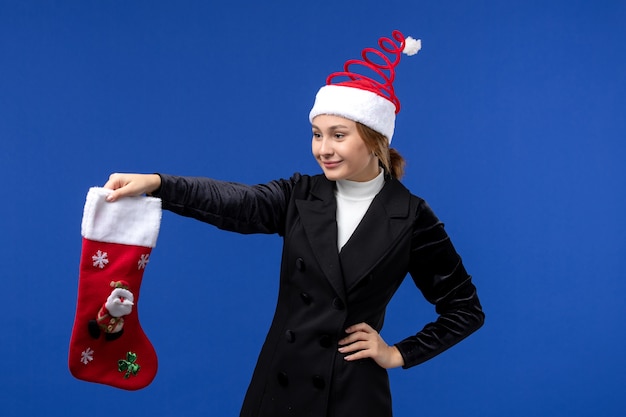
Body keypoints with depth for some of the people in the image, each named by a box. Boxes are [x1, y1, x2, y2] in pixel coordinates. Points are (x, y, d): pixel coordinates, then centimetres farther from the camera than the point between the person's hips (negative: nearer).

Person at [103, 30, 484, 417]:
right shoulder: (299, 195, -1)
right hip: (280, 383, 3)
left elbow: (466, 310, 0)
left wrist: (399, 355, -3)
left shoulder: (411, 218, -8)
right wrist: (155, 183, -36)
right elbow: (236, 202, -20)